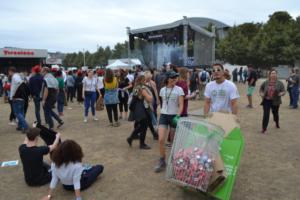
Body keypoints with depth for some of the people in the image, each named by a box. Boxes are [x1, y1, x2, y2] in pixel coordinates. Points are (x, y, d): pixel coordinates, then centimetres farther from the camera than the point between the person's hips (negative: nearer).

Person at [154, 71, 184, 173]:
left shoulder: (179, 90, -5)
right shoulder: (162, 90, 5)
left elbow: (181, 105, -9)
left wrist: (178, 116, -24)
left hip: (174, 116, -2)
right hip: (163, 116, 2)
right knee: (161, 139, -8)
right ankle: (162, 161, 8)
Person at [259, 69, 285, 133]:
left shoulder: (280, 83, -3)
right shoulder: (265, 82, -1)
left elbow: (284, 91, -3)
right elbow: (261, 89, 16)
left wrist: (281, 94, -25)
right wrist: (261, 94, -3)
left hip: (275, 101, 1)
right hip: (266, 101, -1)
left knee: (275, 113, 18)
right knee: (266, 114, -7)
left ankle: (277, 123, 48)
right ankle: (264, 128, 0)